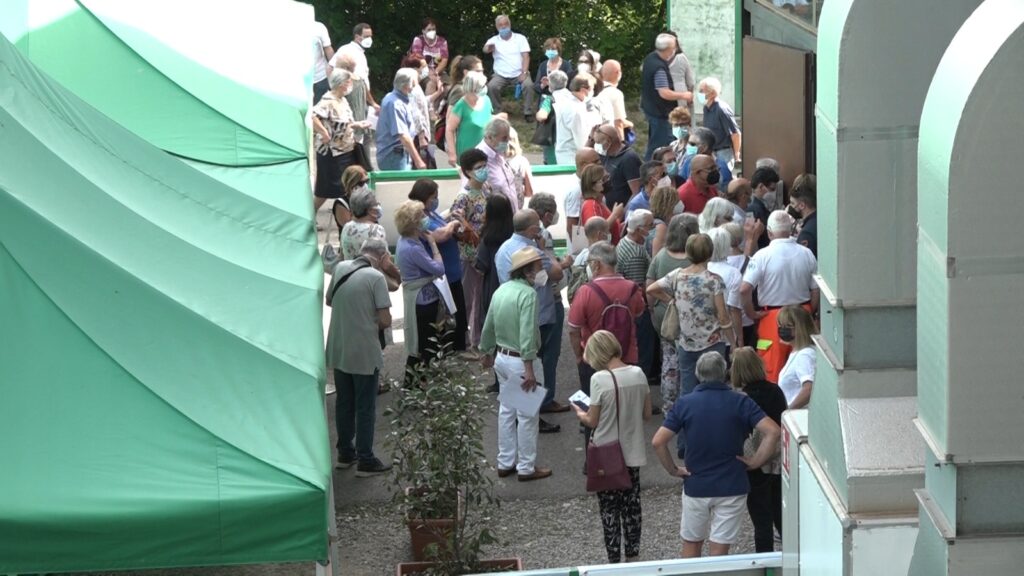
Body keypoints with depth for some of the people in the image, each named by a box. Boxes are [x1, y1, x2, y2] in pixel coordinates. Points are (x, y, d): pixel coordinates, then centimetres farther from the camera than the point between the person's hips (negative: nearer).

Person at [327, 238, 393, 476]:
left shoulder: (340, 269, 1)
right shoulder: (376, 277, -16)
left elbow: (329, 301, 17)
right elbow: (385, 320, -17)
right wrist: (376, 324, 4)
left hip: (337, 351, 6)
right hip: (364, 353, -6)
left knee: (343, 403, 18)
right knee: (365, 408, 4)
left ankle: (345, 452, 28)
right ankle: (365, 460, 9)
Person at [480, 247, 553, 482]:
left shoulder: (501, 290, 6)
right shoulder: (528, 294, -20)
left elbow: (488, 327, 14)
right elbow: (526, 334, -27)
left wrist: (487, 352, 29)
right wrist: (529, 369, -28)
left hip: (502, 357, 8)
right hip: (521, 361, -8)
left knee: (506, 410, 18)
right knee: (527, 416, 2)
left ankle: (505, 463, 26)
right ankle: (526, 468, 9)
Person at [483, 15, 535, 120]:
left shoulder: (520, 38, 4)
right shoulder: (494, 40, 4)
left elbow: (525, 56, -2)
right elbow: (485, 49, -18)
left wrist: (524, 73, -18)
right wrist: (489, 48, -45)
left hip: (519, 74, -1)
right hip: (501, 76, 1)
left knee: (528, 85, -29)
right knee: (491, 87, -27)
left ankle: (528, 113, -17)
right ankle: (497, 113, -12)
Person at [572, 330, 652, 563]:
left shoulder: (600, 379, -20)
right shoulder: (638, 374, -5)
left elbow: (593, 422, -13)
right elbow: (647, 414, 3)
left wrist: (580, 413, 8)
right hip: (633, 453, 5)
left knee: (609, 509, 7)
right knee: (632, 505, 18)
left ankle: (614, 562, 11)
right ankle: (632, 556, 27)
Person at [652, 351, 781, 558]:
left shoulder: (684, 403, -4)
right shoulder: (740, 402, -6)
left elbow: (658, 442, -10)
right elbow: (773, 431, -16)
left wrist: (673, 469, 1)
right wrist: (756, 461, -7)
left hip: (695, 486, 1)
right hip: (731, 487, -1)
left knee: (691, 545, 18)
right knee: (719, 551, 4)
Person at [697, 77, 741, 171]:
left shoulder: (722, 109, -19)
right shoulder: (706, 109, 6)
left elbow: (735, 134, -18)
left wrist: (736, 155, -12)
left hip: (723, 152, -8)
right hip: (710, 152, 8)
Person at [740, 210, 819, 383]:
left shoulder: (762, 256, -13)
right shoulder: (806, 254, -3)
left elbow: (744, 289, -20)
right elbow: (816, 291, 2)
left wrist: (751, 313, -6)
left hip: (772, 318, -4)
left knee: (771, 371, 4)